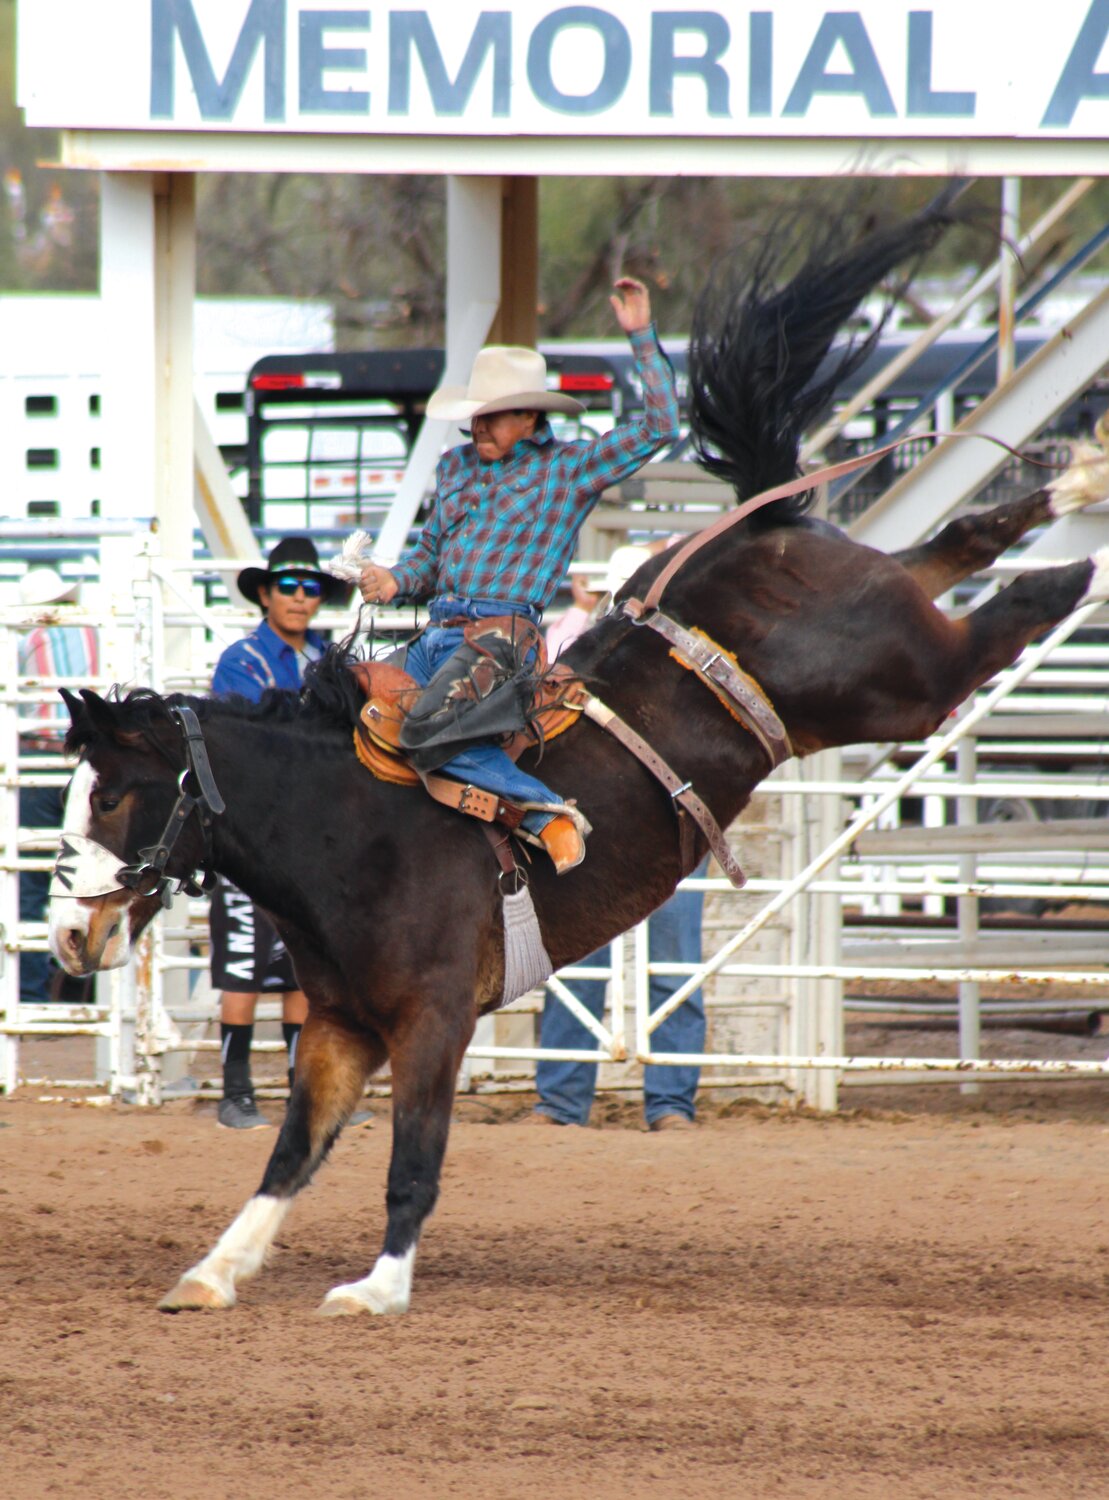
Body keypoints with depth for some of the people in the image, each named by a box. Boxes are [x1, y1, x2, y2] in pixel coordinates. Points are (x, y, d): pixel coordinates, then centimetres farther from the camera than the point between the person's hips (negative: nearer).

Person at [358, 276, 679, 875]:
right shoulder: (455, 468, 19)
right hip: (438, 634, 7)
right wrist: (395, 582, 4)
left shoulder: (569, 468, 3)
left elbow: (657, 425, -4)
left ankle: (547, 812, -20)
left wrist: (642, 337, -5)